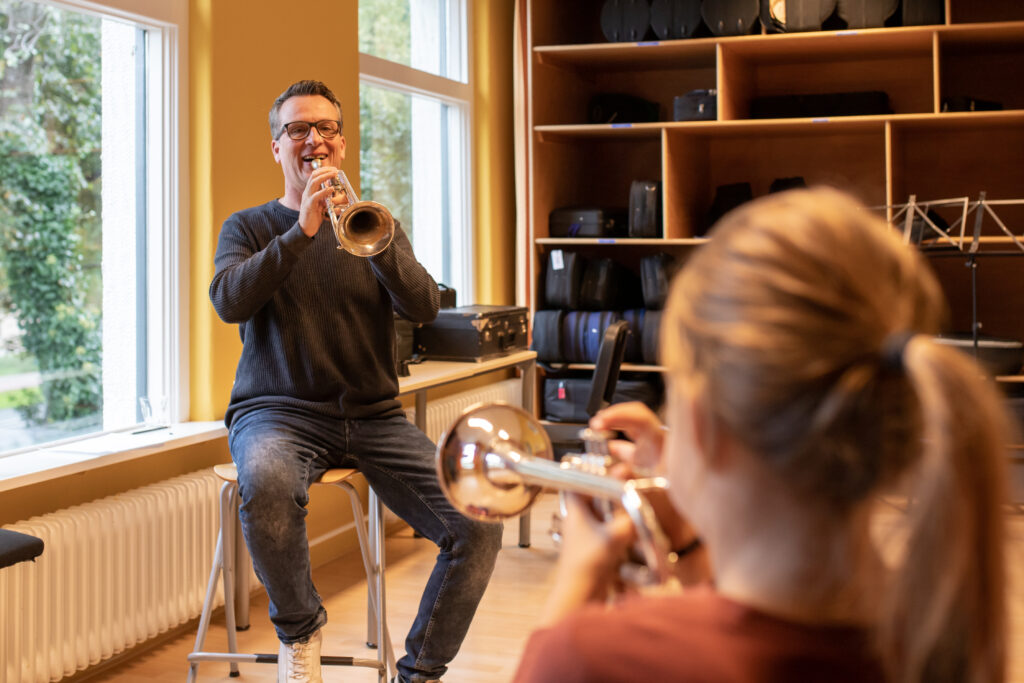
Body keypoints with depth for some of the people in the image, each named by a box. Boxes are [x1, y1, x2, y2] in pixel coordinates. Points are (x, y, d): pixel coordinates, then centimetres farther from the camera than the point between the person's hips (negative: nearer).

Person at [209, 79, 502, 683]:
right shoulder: (250, 227, 10)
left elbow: (424, 307, -4)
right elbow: (230, 301, -12)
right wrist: (302, 230, -21)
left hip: (374, 417, 2)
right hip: (280, 411, -2)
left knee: (480, 523, -19)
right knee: (267, 486, -38)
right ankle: (301, 627, -8)